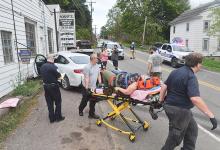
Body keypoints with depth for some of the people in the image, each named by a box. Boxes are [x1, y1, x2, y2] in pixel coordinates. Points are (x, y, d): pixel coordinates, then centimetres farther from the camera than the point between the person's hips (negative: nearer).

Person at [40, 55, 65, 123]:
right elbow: (58, 75, -14)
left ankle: (52, 118, 21)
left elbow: (42, 75, 9)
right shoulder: (53, 67, -20)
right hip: (53, 86, -6)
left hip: (46, 86, 6)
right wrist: (60, 75, 7)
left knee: (49, 103, 14)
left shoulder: (42, 66, 3)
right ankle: (58, 117, 17)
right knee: (58, 102, 11)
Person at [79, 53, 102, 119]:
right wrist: (86, 88, -25)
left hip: (94, 87, 6)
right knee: (85, 100, 10)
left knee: (93, 101, 9)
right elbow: (86, 78, -22)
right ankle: (80, 110, 36)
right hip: (87, 87, -6)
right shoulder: (87, 67, -19)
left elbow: (99, 75, 14)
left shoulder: (97, 66, 5)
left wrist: (100, 83, 6)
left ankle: (91, 114, 21)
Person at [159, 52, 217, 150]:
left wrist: (161, 100, 17)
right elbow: (195, 99, -33)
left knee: (192, 129, 25)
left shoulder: (176, 72, 6)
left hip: (170, 105, 9)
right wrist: (211, 115, -29)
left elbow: (164, 86, 9)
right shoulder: (191, 77, -22)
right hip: (179, 110, -9)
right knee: (176, 136, 11)